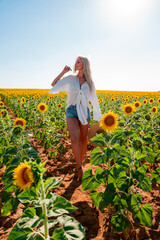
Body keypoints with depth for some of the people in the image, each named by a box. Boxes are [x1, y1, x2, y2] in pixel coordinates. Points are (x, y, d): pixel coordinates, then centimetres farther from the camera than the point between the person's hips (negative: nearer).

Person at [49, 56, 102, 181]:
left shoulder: (89, 82, 8)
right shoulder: (70, 78, 7)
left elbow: (93, 98, 16)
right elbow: (53, 84, 10)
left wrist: (97, 112, 15)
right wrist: (63, 72, 2)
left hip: (84, 111, 2)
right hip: (72, 111, -2)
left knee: (83, 139, 8)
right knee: (74, 138, -22)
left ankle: (80, 162, 31)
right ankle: (79, 167, -8)